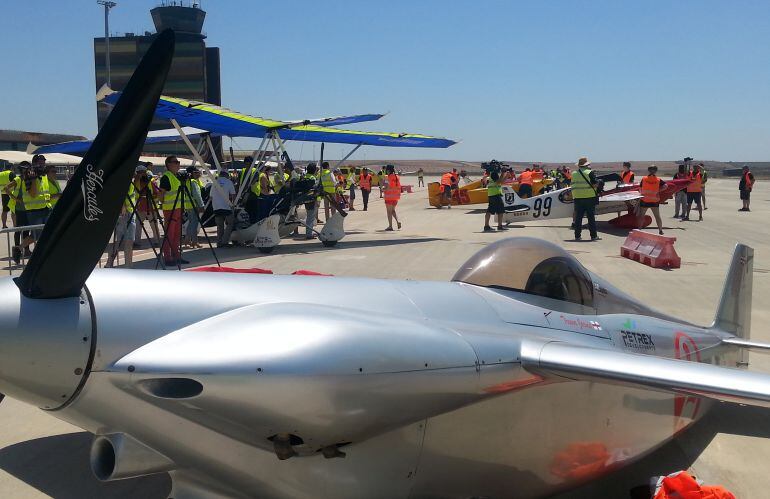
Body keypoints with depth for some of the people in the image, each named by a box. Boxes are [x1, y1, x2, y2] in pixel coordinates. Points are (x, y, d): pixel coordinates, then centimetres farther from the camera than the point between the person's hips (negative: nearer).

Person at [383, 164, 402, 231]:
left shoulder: (388, 178, -15)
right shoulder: (397, 177, 5)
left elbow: (387, 188, -21)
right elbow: (399, 187, 8)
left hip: (389, 196, -7)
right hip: (396, 196, 7)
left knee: (389, 211, 2)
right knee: (393, 210, 19)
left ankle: (390, 226, 3)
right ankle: (398, 221, 0)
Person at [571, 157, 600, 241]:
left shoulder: (574, 174, 6)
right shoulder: (589, 173, -7)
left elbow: (573, 185, 9)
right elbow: (596, 184, -10)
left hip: (577, 197, 4)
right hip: (589, 197, -4)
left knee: (578, 217, 7)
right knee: (591, 217, 2)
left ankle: (577, 236, 8)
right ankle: (593, 236, 4)